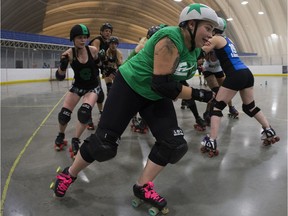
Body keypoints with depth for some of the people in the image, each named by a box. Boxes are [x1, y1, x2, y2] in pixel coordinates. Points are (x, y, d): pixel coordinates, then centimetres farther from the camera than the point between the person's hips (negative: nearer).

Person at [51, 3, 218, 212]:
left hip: (156, 96, 8)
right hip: (129, 87, -8)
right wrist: (198, 94, -25)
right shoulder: (170, 39, -28)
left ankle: (143, 186, 13)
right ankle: (69, 174, 23)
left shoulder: (195, 49, -1)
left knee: (175, 143, -4)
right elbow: (162, 85, -33)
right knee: (104, 142, -4)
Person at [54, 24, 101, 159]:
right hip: (77, 86, 1)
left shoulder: (93, 50, -16)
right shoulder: (69, 53, -19)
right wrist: (63, 64, -37)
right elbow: (60, 77, -24)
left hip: (92, 87, -1)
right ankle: (61, 136, 29)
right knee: (64, 114, -4)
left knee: (84, 112, -23)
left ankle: (75, 141, -2)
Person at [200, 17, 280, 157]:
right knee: (250, 106, 22)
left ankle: (211, 143, -12)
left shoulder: (215, 39, 0)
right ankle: (269, 132, 24)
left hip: (235, 76, -8)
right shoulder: (227, 40, 25)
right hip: (246, 73, 8)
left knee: (216, 106, -5)